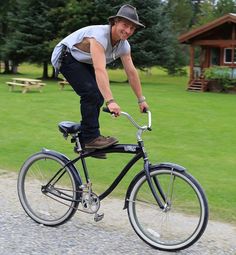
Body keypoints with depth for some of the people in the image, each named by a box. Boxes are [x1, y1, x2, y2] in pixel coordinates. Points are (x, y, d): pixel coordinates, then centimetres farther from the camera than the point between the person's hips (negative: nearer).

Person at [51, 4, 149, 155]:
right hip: (66, 57, -8)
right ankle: (91, 138, -14)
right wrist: (111, 101, -53)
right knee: (91, 93, -24)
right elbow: (100, 70, -46)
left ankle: (83, 141, 10)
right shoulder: (100, 35, -35)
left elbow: (131, 72, -3)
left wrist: (141, 100, -3)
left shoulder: (124, 46, -10)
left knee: (99, 96, -1)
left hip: (83, 62, 8)